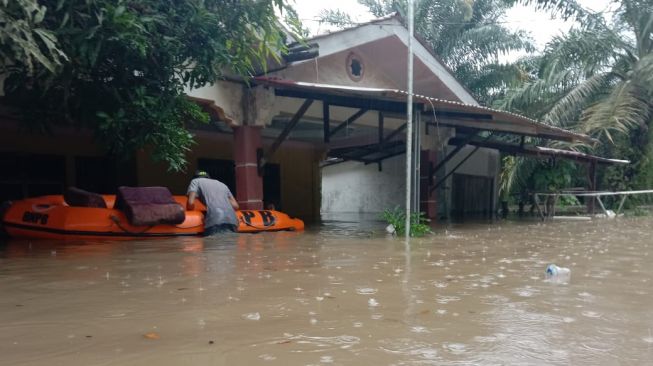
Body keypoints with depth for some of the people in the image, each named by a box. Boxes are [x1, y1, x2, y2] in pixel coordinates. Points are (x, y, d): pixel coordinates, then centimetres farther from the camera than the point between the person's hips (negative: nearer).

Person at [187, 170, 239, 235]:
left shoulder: (196, 181, 22)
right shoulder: (222, 184, 36)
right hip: (232, 220, 6)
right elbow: (235, 206, 27)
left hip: (215, 221, -5)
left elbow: (191, 203, 6)